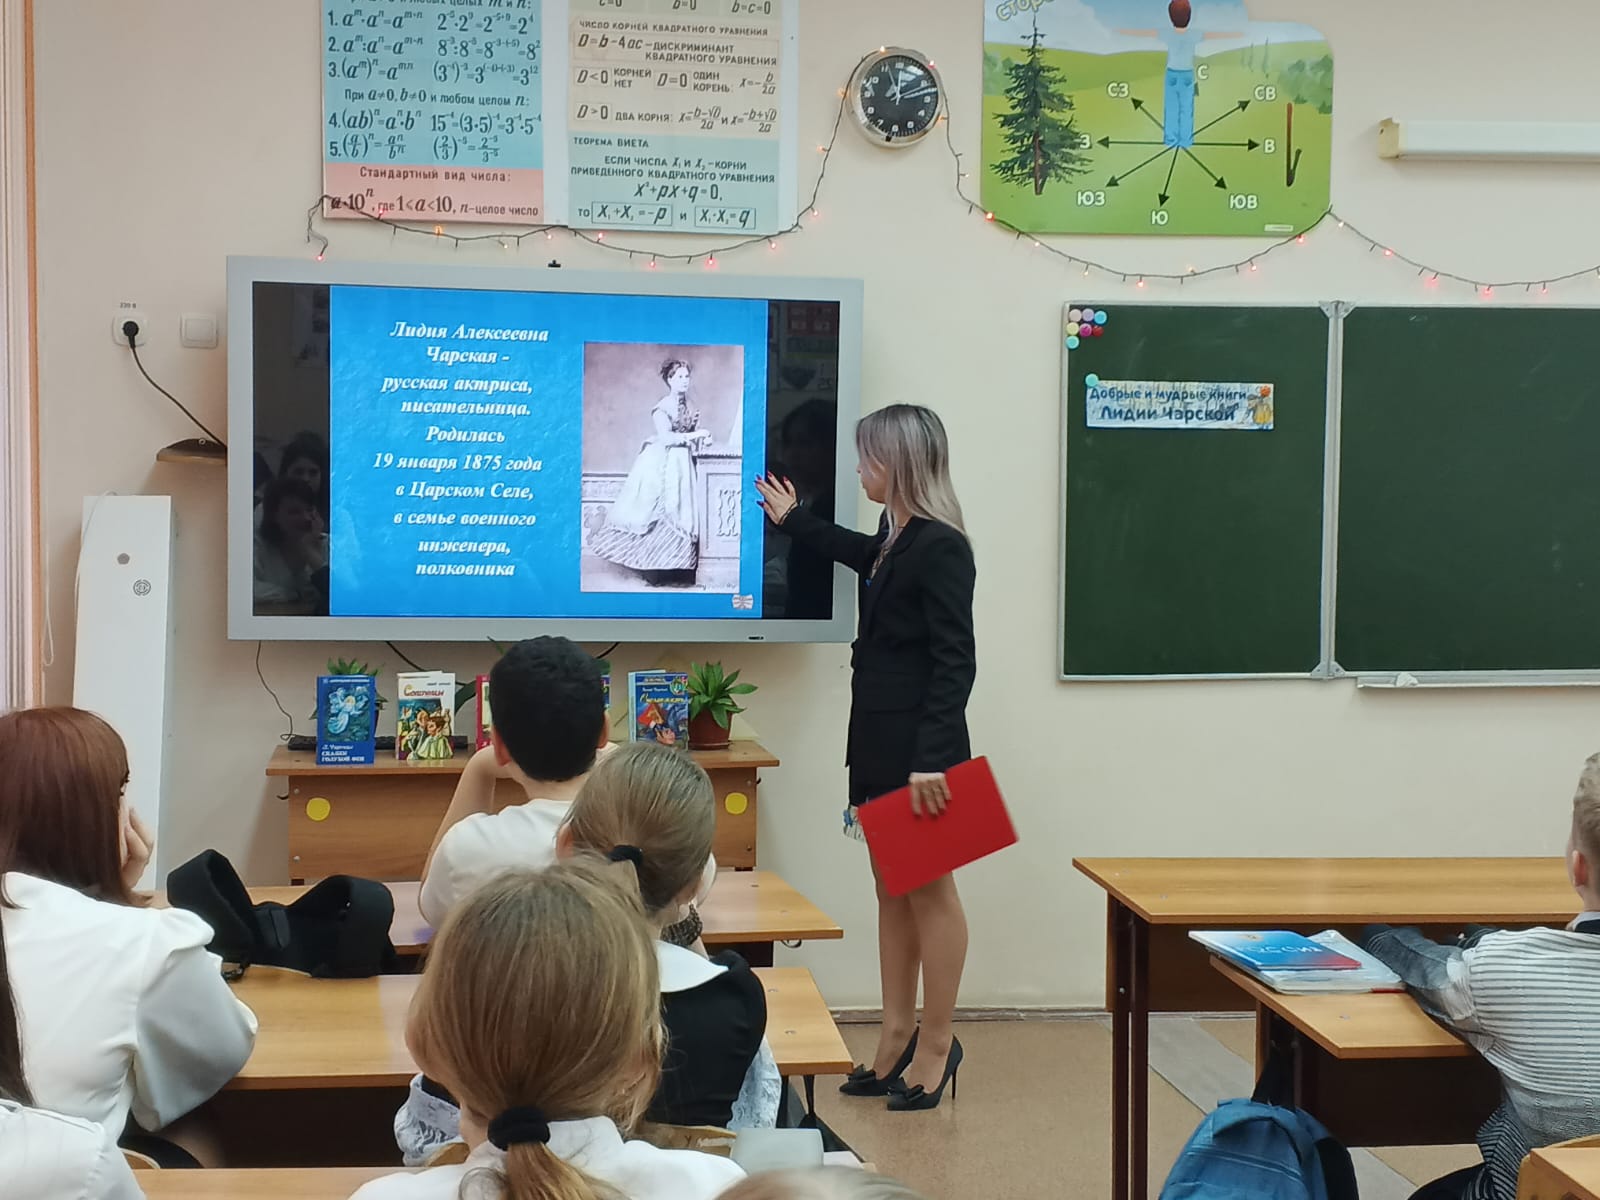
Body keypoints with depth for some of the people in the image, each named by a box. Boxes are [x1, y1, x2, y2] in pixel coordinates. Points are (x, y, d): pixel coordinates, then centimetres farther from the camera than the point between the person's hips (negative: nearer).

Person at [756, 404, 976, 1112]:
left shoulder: (940, 548, -16)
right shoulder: (894, 539, 11)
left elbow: (955, 661, -20)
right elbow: (862, 556, 38)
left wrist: (932, 758, -25)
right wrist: (793, 521, 48)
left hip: (920, 744, -9)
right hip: (878, 740, 10)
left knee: (930, 891, 1)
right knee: (892, 889, 12)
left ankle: (935, 1046, 11)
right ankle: (896, 1043, 20)